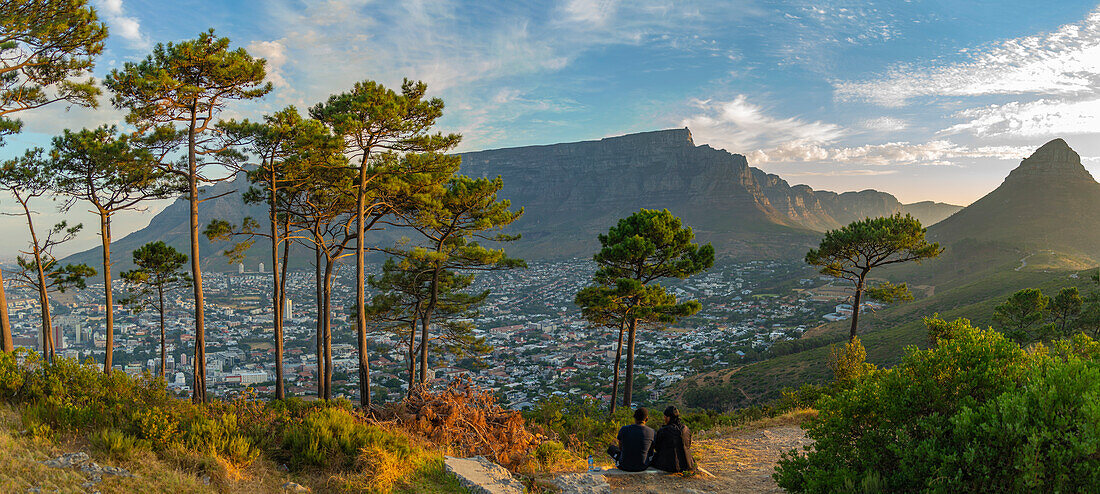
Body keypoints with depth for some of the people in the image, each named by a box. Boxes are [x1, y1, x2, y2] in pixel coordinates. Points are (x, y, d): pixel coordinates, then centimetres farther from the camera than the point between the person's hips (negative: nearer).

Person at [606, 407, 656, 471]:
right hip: (642, 466, 0)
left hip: (625, 466, 0)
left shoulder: (624, 429, -13)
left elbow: (620, 447, 3)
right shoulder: (652, 432, -12)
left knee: (611, 448, 30)